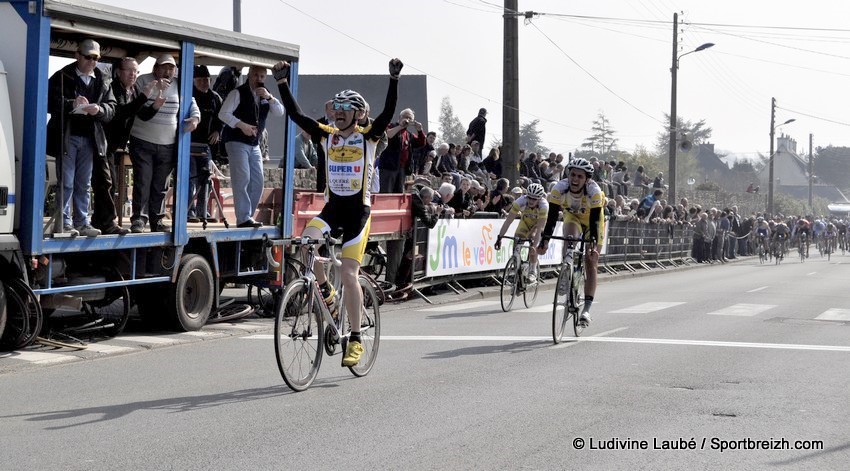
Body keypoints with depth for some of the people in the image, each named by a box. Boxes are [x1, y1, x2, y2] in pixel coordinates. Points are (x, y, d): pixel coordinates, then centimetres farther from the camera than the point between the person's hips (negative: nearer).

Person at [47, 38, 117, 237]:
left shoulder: (103, 81, 11)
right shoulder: (62, 77, 0)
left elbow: (111, 108, 8)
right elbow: (50, 102, -6)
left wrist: (99, 109, -14)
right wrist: (71, 104, -22)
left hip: (90, 139, 4)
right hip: (67, 137, -4)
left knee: (84, 184, 9)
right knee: (66, 183, -4)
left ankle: (82, 223, 14)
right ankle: (65, 223, 0)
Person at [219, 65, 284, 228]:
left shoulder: (265, 95, 13)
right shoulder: (238, 93, -5)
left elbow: (280, 112, 1)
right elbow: (223, 114, -11)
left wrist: (269, 97, -14)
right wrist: (242, 125, -21)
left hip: (254, 144, 7)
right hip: (237, 142, -7)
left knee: (257, 182, 5)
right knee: (242, 179, -15)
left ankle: (247, 216, 13)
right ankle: (243, 218, -17)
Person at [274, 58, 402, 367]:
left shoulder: (368, 137, -4)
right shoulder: (327, 135, 5)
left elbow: (388, 113, -18)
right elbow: (295, 115, -1)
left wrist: (394, 80, -30)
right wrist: (282, 83, -10)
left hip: (358, 210, -3)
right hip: (332, 207, 3)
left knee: (349, 274, -8)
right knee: (307, 240, -28)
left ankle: (355, 340, 3)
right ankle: (325, 292, -1)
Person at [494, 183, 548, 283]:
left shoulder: (543, 205, -37)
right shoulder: (521, 201, -33)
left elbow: (539, 228, -40)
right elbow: (508, 220, -34)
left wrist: (535, 244, -50)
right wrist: (499, 237, -40)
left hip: (538, 224, -2)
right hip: (525, 223, 2)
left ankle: (532, 272, -13)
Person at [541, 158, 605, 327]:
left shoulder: (594, 192, -36)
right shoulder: (559, 189, -31)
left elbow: (594, 221, -37)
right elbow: (552, 217, -32)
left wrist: (593, 244, -50)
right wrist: (545, 240, -43)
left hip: (592, 220, -2)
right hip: (572, 217, 2)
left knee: (591, 264, -9)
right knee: (569, 238, -34)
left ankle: (587, 309, -10)